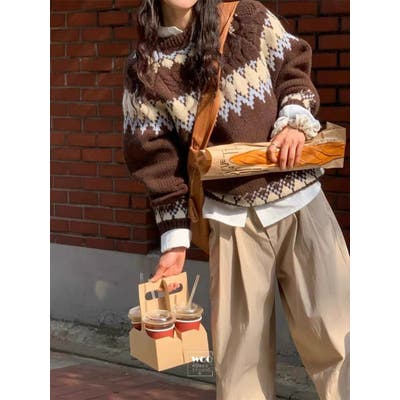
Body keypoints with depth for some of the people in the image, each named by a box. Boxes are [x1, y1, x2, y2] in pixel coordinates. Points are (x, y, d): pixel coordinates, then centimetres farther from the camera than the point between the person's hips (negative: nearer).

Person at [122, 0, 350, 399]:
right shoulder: (144, 71, 0)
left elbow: (293, 68, 12)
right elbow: (158, 162, 1)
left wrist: (295, 121, -9)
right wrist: (174, 240, -1)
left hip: (301, 199, 1)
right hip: (235, 217, 0)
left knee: (332, 328, 0)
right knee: (240, 343, 4)